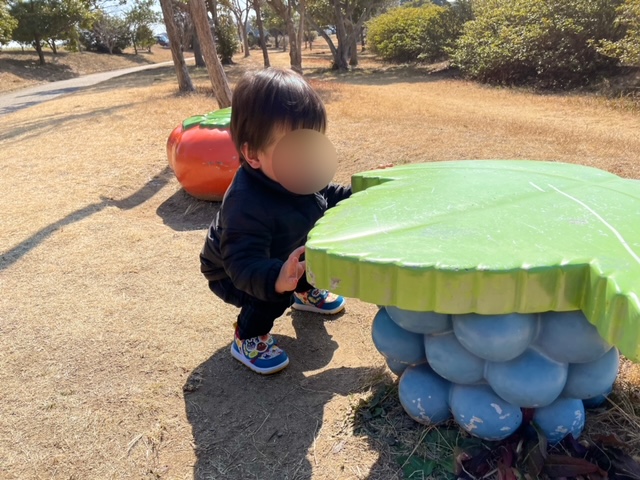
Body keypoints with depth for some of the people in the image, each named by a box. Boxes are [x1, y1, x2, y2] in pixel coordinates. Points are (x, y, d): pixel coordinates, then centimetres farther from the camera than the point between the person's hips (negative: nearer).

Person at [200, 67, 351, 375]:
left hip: (284, 256, 8)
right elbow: (244, 264, -52)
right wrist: (276, 279, -71)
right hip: (233, 274, -7)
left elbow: (326, 195, 4)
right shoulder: (246, 204, -46)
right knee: (275, 296, -30)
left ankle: (306, 293, 32)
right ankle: (247, 338, -2)